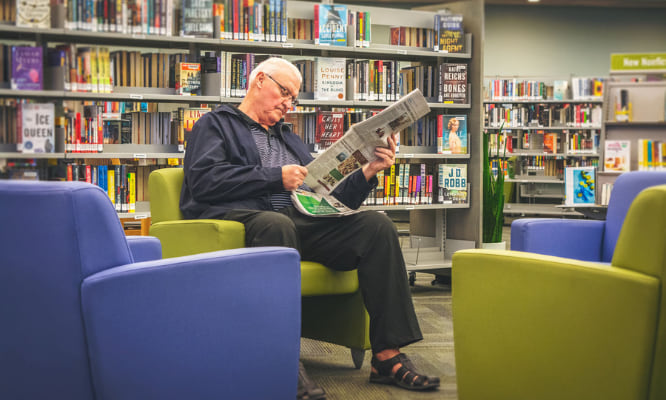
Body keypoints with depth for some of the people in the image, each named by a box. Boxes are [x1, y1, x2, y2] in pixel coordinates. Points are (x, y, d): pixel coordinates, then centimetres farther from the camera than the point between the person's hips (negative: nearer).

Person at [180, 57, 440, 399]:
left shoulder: (289, 139, 36)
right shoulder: (216, 124, 17)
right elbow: (204, 180, -5)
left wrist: (368, 172, 11)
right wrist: (275, 177, -5)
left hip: (302, 223, 6)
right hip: (242, 217, -6)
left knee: (377, 225, -18)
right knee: (277, 225, -42)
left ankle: (387, 357, -24)